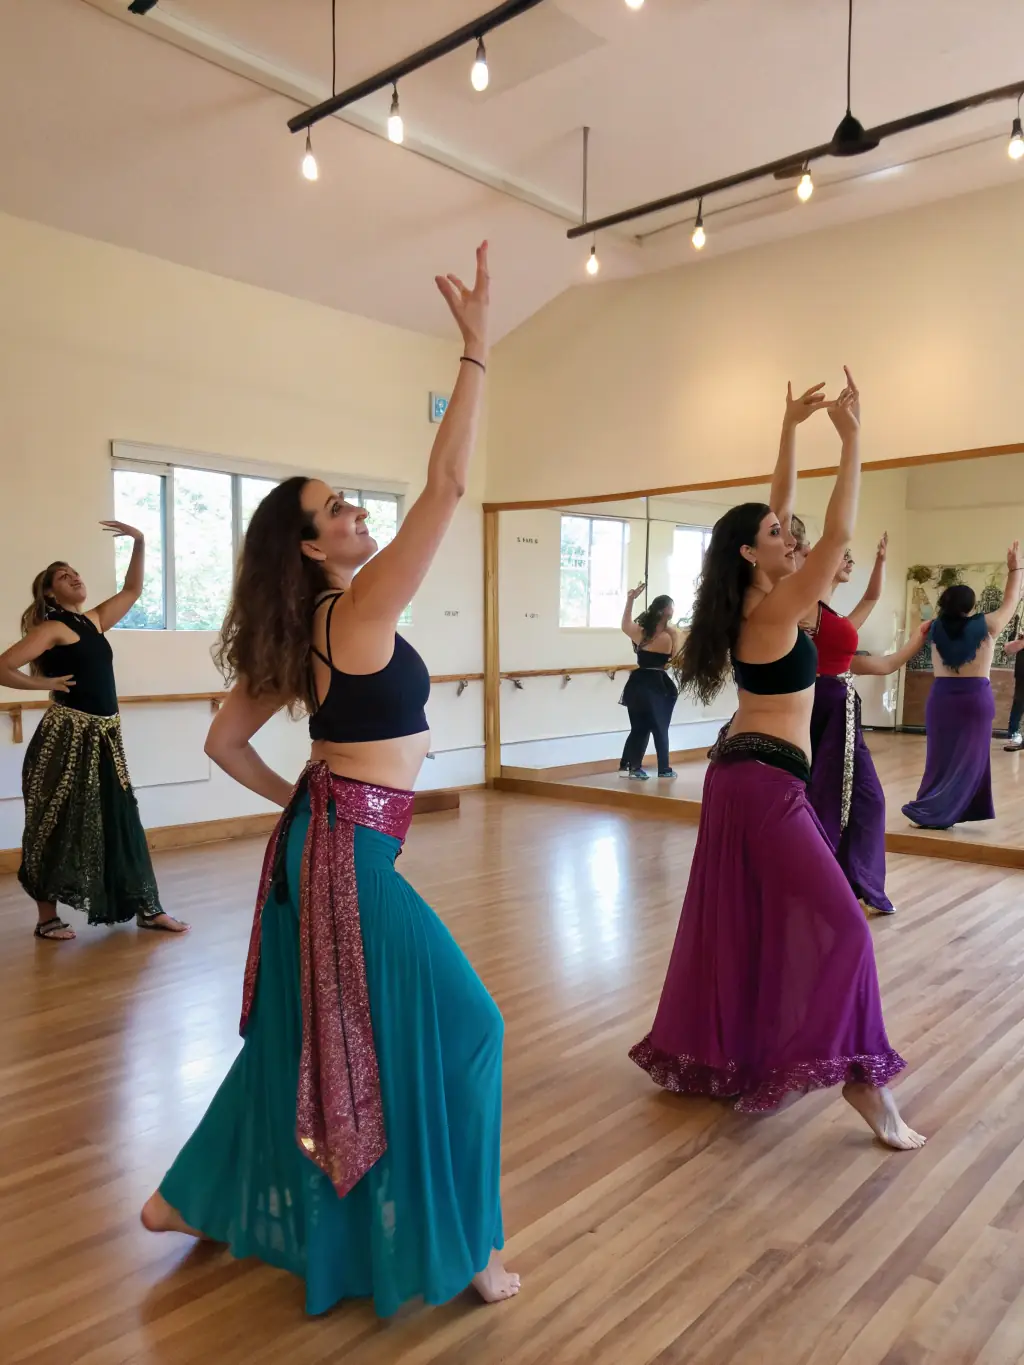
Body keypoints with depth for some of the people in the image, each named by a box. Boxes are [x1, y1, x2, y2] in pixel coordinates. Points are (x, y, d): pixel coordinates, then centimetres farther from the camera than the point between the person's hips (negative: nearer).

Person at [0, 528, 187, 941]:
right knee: (59, 826, 2)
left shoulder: (95, 620, 14)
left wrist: (140, 543, 13)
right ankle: (47, 917, 15)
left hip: (104, 736, 7)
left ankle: (147, 909, 15)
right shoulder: (51, 629, -7)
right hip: (67, 735, -7)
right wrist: (45, 683, -6)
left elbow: (132, 590, 21)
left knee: (121, 822, 9)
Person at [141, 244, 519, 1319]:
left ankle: (191, 1195, 40)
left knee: (308, 1027, 23)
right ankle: (456, 1247, 16)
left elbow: (224, 742, 13)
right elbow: (447, 485, -21)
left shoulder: (296, 637, 8)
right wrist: (476, 346, -17)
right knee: (454, 1022, 2)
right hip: (353, 851, -9)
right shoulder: (359, 612, -16)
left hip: (322, 841, 9)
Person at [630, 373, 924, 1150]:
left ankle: (708, 1053, 27)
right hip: (766, 780, -10)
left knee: (737, 920, 16)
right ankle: (859, 1072, -3)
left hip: (742, 773, 10)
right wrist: (852, 438, -12)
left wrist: (790, 430, 17)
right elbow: (839, 534, -18)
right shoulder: (774, 611, -14)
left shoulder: (755, 603, 9)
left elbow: (780, 505, 15)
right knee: (837, 920, -7)